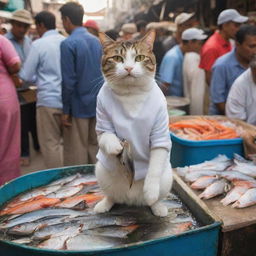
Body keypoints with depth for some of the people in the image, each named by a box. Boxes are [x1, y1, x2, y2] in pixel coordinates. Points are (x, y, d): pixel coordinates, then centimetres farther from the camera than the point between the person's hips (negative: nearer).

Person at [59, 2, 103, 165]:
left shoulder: (68, 44, -14)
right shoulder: (96, 41, 8)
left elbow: (69, 81, -16)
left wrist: (66, 110, -9)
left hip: (79, 105, -7)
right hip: (98, 102, 7)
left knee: (77, 151, 3)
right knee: (95, 145, 16)